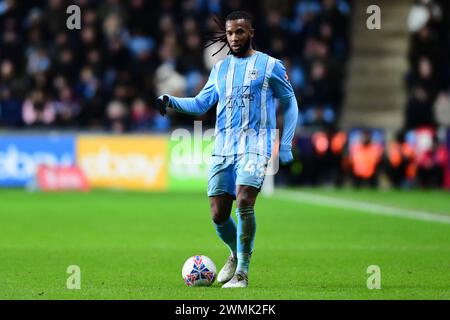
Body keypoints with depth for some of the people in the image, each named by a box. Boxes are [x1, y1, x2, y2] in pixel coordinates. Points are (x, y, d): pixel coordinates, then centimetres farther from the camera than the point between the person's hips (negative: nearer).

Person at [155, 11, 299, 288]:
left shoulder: (270, 66, 3)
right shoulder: (220, 68, 16)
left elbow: (290, 103, 9)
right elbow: (201, 103, 14)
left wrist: (286, 146, 2)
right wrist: (171, 102, -5)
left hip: (255, 146, -5)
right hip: (223, 148, 5)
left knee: (244, 202, -24)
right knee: (218, 214, 0)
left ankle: (242, 273, -14)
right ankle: (236, 254, 31)